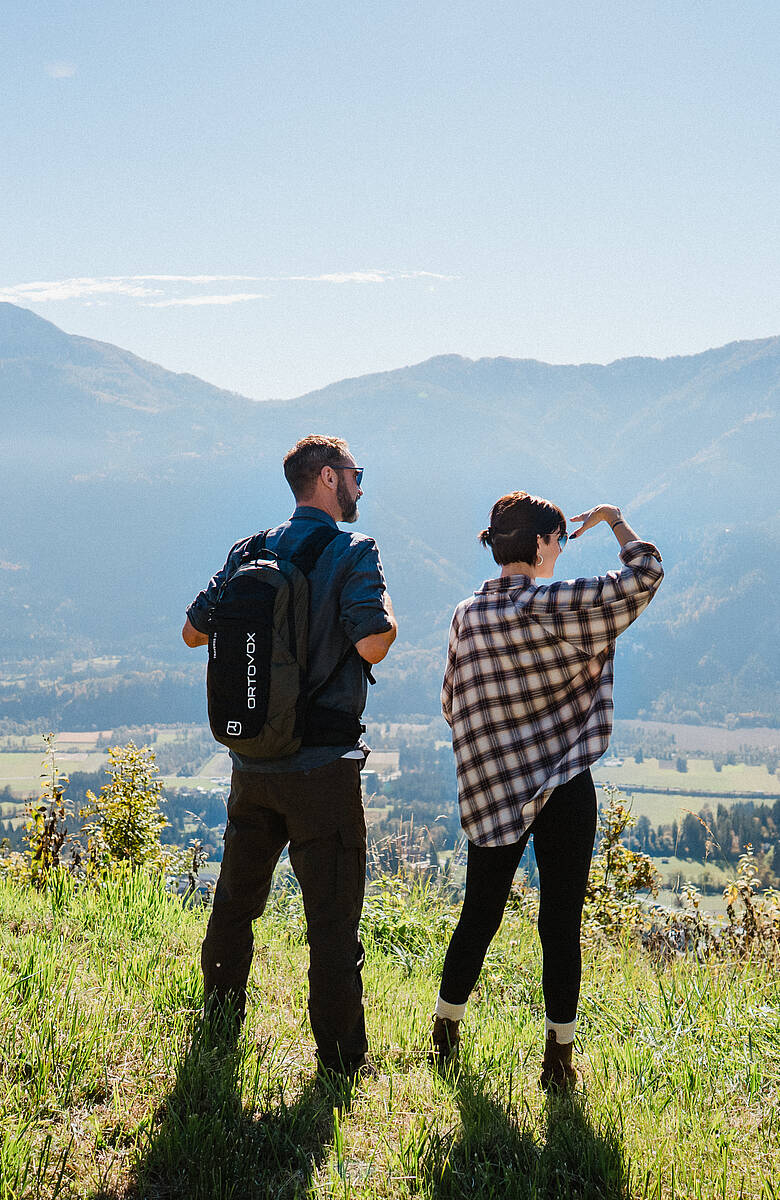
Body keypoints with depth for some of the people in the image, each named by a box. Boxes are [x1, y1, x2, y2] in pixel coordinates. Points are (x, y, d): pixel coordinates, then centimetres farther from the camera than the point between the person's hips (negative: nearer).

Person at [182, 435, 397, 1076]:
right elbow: (372, 644, -20)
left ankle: (218, 1025, 34)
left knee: (236, 899, 20)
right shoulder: (353, 552, -9)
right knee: (333, 916, 2)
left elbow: (194, 631, 12)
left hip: (251, 761, 6)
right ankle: (341, 1059, 7)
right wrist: (387, 607, 1)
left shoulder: (248, 553, 8)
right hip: (322, 766, -6)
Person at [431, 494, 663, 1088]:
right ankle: (559, 1060, 9)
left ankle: (445, 1034, 27)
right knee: (561, 921, 4)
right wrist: (615, 521, 6)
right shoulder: (555, 605, -13)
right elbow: (644, 574, -11)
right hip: (564, 791, -5)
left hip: (490, 793, 5)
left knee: (480, 914, 16)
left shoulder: (467, 615, 4)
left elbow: (452, 705, 11)